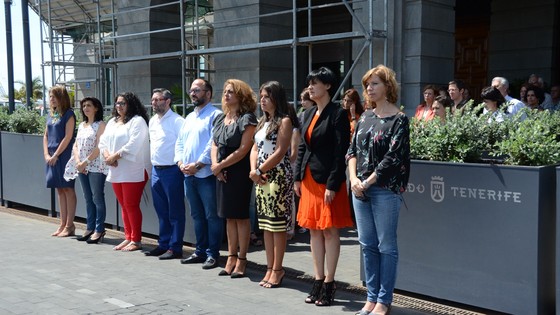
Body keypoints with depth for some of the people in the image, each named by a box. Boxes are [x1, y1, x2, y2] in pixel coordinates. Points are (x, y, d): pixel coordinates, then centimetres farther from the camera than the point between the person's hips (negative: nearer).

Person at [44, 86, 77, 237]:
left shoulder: (68, 114, -6)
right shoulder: (51, 114, 14)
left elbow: (68, 137, -13)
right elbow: (46, 135, 15)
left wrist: (56, 155, -13)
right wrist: (46, 154, 2)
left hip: (64, 156, -7)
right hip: (52, 157, 7)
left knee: (67, 189, -2)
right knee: (60, 190, 10)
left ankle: (69, 226, 2)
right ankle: (63, 224, 15)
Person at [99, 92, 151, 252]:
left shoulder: (137, 121, -7)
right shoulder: (112, 122, 18)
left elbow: (133, 145, -18)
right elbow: (103, 141, 12)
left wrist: (114, 156, -15)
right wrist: (107, 156, -7)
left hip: (133, 171, -7)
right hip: (116, 172, 8)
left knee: (131, 205, -5)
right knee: (124, 206, 11)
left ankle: (136, 240, 3)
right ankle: (128, 238, 19)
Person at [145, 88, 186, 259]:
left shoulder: (176, 121, -11)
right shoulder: (152, 121, 14)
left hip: (171, 170, -8)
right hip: (156, 170, 8)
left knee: (175, 212, 0)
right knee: (161, 211, 15)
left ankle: (175, 248, 6)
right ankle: (163, 244, 24)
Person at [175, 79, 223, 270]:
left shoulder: (215, 115, -7)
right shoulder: (189, 117, 19)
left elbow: (214, 144, -16)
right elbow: (180, 143, 19)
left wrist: (197, 165, -16)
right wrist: (181, 163, 1)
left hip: (206, 174, -8)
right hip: (188, 175, 8)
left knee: (212, 216, -2)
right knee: (197, 215, 14)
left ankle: (213, 254, 5)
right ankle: (200, 251, 23)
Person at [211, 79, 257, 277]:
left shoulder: (247, 118, -9)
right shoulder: (220, 118, 15)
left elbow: (243, 149, -15)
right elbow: (214, 144, 15)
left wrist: (221, 165, -11)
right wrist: (215, 165, -3)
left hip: (239, 172, -7)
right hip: (222, 173, 7)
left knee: (240, 215, 0)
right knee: (229, 216, 11)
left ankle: (241, 260, 8)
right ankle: (231, 257, 19)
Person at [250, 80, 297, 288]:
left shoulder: (284, 121, -8)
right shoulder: (263, 121, 17)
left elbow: (279, 152, -15)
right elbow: (255, 148, 14)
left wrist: (259, 171, -11)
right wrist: (253, 171, -3)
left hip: (278, 176, -8)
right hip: (262, 178, 8)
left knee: (277, 224, -4)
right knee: (266, 224, 9)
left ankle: (277, 269, 4)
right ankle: (270, 267, 16)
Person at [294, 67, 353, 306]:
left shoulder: (338, 114, -10)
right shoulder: (308, 114, 13)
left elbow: (341, 152, -14)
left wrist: (333, 184, -18)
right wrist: (298, 177, 10)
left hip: (328, 180, -7)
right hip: (309, 179, 8)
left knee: (329, 231, 1)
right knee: (314, 230, 11)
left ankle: (329, 284, 9)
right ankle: (318, 280, 20)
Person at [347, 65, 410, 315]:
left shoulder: (399, 119, -5)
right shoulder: (365, 118, 13)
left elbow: (393, 156, -12)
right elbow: (352, 150, 11)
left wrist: (368, 182, -13)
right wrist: (353, 178, -5)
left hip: (385, 189, -6)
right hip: (361, 189, 6)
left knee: (386, 246, 1)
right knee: (367, 244, 10)